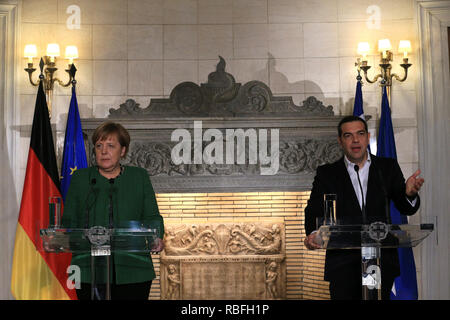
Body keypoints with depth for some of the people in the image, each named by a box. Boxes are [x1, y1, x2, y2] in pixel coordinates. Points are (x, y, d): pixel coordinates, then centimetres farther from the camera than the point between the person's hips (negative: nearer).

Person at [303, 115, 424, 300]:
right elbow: (314, 211, 1)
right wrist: (313, 234, -20)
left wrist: (409, 194, -15)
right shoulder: (326, 174, 8)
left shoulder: (388, 167, 10)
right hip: (342, 262, -1)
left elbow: (406, 209, 9)